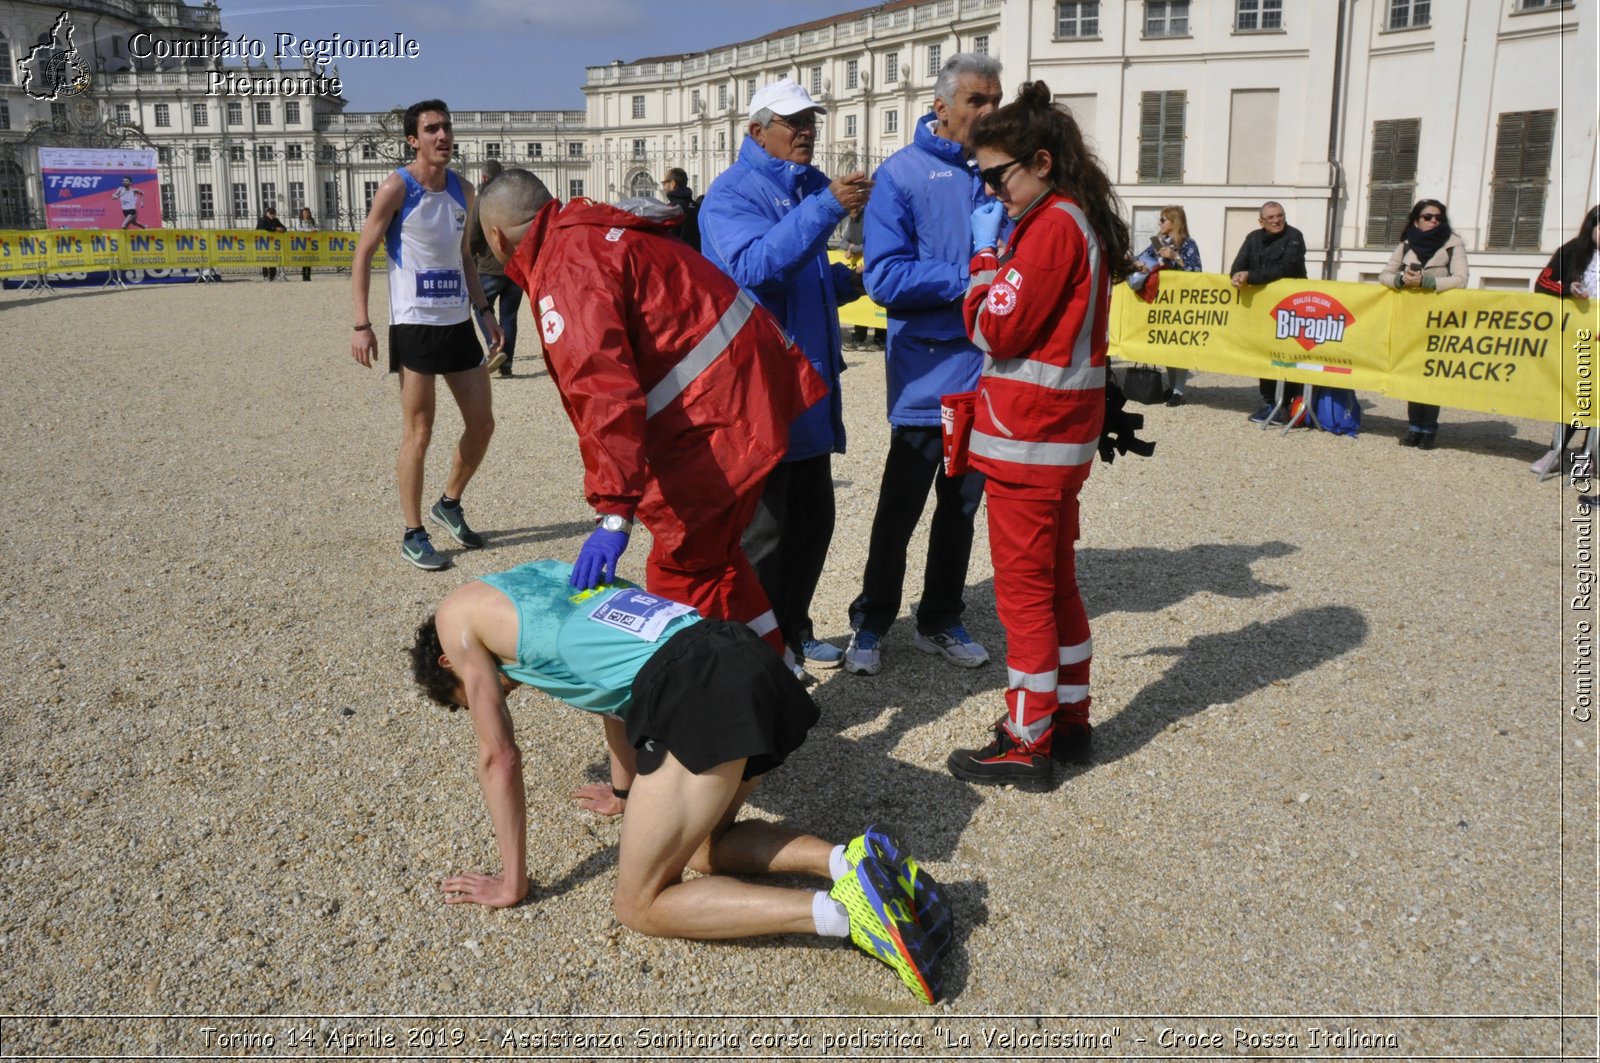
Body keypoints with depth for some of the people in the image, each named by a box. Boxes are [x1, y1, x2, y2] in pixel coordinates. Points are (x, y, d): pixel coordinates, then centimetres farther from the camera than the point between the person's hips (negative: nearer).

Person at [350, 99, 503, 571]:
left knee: (482, 423, 9)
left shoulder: (463, 190, 10)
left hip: (458, 323, 6)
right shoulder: (397, 188, -8)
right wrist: (361, 325, -15)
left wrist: (483, 312, 14)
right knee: (419, 433, -3)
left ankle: (449, 505, 31)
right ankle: (413, 536, 9)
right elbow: (362, 256, -8)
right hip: (414, 325, -6)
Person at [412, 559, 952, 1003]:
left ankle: (842, 910, -11)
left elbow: (499, 757, 13)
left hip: (699, 692, -9)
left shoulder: (457, 615, 15)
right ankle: (850, 860, 4)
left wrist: (512, 883, 22)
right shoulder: (540, 575, 36)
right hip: (752, 660, 9)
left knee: (639, 905, 5)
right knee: (704, 847, 28)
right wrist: (624, 790, 56)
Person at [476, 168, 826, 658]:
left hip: (719, 411, -10)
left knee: (682, 568, -2)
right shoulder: (590, 231, 14)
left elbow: (603, 391, -28)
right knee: (711, 551, 23)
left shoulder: (564, 270, -17)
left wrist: (614, 512, -30)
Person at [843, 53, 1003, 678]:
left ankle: (941, 622, 31)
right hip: (929, 377, -5)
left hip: (988, 371, 5)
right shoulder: (902, 175, -9)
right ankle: (871, 624, 23)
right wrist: (971, 279, -19)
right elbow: (885, 278, -18)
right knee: (901, 507, 6)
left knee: (962, 504, 16)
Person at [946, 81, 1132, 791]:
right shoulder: (1086, 220, 13)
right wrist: (999, 254, 5)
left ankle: (1026, 745, 8)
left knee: (1023, 587, -2)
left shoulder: (1053, 226, -17)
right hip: (1062, 434, 10)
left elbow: (995, 329, -17)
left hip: (1027, 438, -10)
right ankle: (1069, 717, 29)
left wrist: (986, 253, -6)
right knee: (1055, 578, 17)